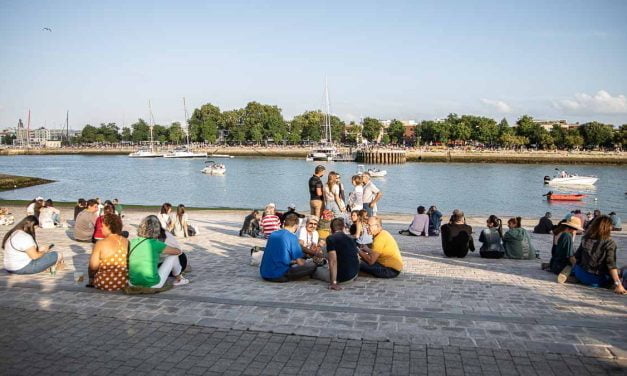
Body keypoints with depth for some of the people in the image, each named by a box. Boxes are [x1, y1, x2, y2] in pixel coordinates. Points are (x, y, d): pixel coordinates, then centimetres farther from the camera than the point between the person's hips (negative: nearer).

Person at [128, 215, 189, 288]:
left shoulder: (133, 242, 1)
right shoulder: (156, 244, -11)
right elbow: (178, 251, 1)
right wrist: (180, 251, 26)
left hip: (133, 283, 5)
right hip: (153, 284, -5)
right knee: (173, 256, 9)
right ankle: (178, 279, 29)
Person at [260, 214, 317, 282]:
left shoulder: (273, 234, 13)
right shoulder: (292, 237, -7)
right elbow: (300, 263, -6)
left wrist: (292, 261, 34)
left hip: (264, 274, 7)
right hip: (279, 276, -7)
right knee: (312, 266, -5)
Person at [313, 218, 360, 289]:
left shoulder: (330, 239, -12)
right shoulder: (351, 239, 7)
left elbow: (333, 261, -22)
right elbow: (358, 258, 10)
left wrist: (334, 283, -24)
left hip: (341, 276, -5)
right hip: (354, 275, 5)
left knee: (317, 270, 20)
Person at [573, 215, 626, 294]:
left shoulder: (586, 238, 0)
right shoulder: (609, 243, -12)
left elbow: (577, 257, 7)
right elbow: (611, 265, -19)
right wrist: (618, 284, -21)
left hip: (580, 275, 4)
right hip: (596, 281, -4)